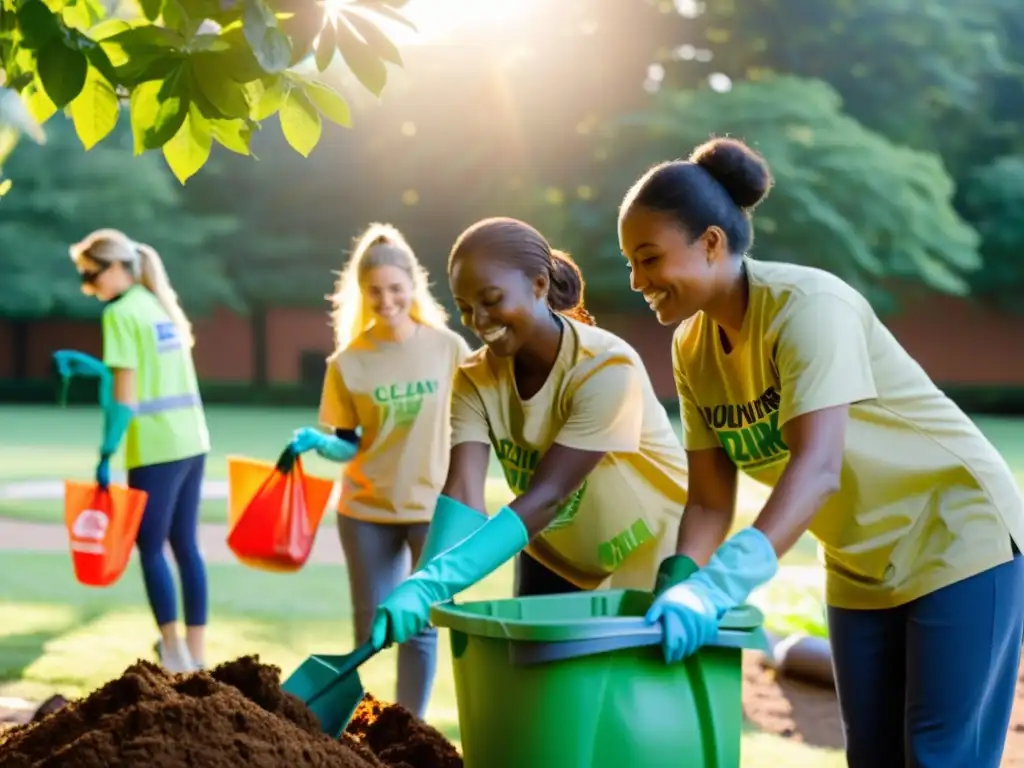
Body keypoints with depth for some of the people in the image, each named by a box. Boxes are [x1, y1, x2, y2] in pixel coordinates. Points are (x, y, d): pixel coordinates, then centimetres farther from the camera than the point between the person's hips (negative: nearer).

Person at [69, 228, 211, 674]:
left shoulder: (121, 313, -10)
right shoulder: (161, 304, 14)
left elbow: (126, 395, -15)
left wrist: (105, 456, -13)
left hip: (156, 448, -8)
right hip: (191, 441, 8)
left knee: (151, 549, 1)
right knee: (185, 546, 11)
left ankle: (176, 657, 1)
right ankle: (196, 656, 14)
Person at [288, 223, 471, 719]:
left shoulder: (448, 348, -6)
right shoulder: (347, 362, -6)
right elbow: (349, 445, -1)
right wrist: (317, 443, -20)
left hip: (433, 507, 0)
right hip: (367, 510, 0)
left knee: (420, 626, 6)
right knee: (370, 628, 9)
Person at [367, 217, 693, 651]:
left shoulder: (607, 368, -29)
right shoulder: (475, 380, -12)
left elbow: (545, 497, -36)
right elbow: (462, 494, -26)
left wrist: (434, 582, -47)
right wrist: (427, 583, -45)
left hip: (653, 561, -5)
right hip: (557, 563, 5)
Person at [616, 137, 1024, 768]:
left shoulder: (809, 305, -24)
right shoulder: (693, 349, -3)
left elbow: (818, 467, -36)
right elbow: (710, 502, -3)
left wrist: (719, 585, -46)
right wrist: (677, 593, -21)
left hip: (958, 542, -7)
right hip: (862, 570, 7)